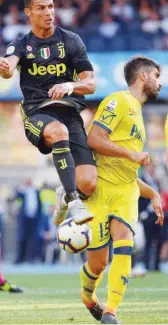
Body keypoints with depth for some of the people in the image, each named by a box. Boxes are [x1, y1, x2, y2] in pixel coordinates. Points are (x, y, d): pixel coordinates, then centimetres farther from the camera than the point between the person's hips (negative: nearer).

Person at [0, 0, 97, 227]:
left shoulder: (71, 41, 10)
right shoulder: (21, 45, 9)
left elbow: (91, 84, 5)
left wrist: (70, 86, -18)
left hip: (70, 114, 1)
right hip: (37, 113, -1)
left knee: (88, 183, -16)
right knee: (59, 131, -40)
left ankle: (66, 196, 22)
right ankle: (74, 202, -39)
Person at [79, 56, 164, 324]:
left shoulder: (136, 112, 23)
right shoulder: (119, 101, -4)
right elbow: (94, 139, -18)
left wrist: (152, 194, 25)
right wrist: (132, 154, -18)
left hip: (126, 191, 7)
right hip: (102, 189, -7)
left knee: (123, 244, -19)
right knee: (98, 262, -2)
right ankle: (88, 295, 31)